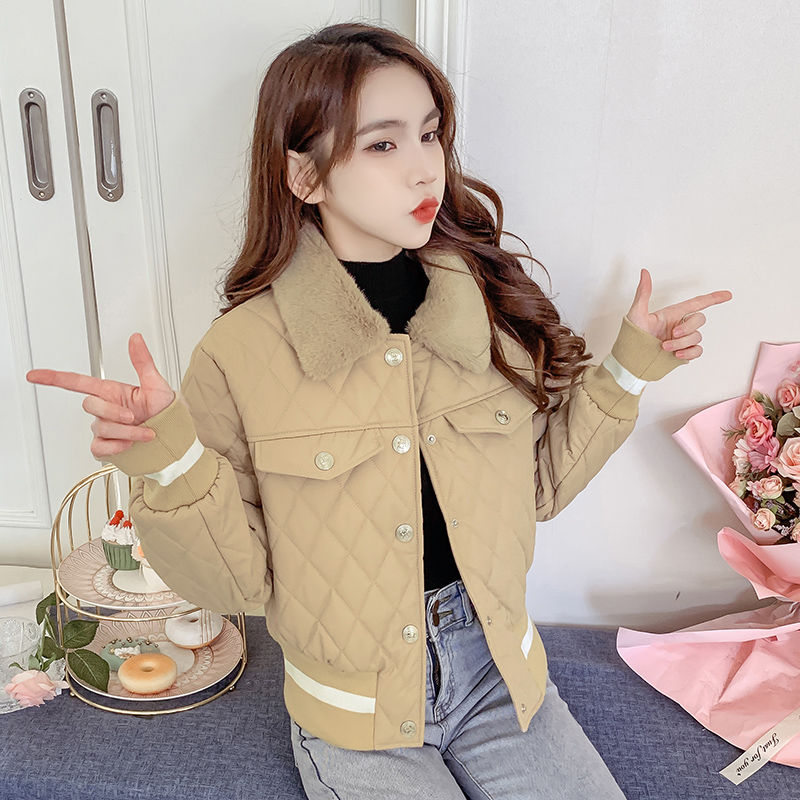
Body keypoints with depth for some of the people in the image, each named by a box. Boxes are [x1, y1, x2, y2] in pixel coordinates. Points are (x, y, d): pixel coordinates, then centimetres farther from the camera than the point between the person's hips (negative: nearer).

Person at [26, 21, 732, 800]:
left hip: (498, 667, 3)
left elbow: (536, 485, 3)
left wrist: (627, 369, -3)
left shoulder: (496, 305, -6)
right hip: (355, 710, -2)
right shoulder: (242, 352, -16)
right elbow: (236, 581, -12)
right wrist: (168, 464, -29)